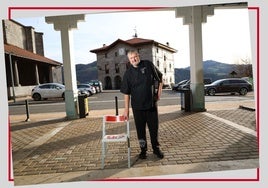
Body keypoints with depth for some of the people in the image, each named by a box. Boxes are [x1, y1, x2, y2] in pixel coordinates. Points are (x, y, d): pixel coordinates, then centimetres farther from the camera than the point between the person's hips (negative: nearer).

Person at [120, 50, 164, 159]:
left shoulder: (148, 65, -2)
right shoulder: (128, 73, -2)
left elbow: (159, 78, 10)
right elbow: (126, 93, 0)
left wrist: (159, 90, 1)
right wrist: (126, 109, -3)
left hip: (151, 104, 0)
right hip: (137, 106, 0)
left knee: (154, 127, 10)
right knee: (140, 129, 10)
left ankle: (156, 148, 29)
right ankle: (143, 150, 28)